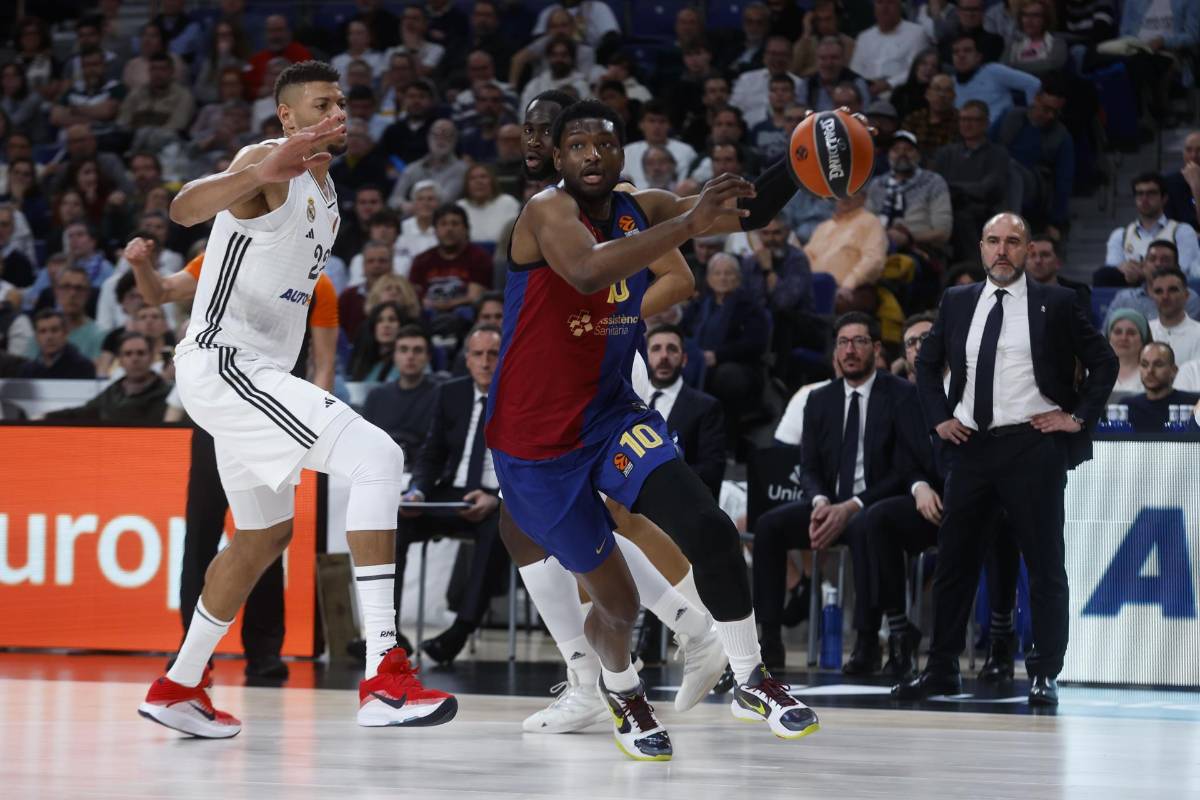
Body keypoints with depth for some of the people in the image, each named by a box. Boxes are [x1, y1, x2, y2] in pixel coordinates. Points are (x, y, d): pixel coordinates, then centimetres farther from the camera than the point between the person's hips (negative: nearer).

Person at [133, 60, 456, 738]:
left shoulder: (324, 188, 16)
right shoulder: (267, 165, -14)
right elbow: (185, 208, -36)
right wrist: (264, 170, -52)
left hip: (259, 370, 11)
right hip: (223, 363, -11)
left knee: (266, 535, 24)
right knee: (377, 455, -23)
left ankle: (178, 687, 38)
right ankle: (384, 676, -30)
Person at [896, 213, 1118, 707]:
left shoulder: (1054, 304, 0)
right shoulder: (957, 303, 11)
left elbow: (1104, 362, 4)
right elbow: (927, 363, 22)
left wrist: (1079, 417, -4)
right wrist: (938, 418, 10)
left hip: (1033, 446, -4)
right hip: (970, 445, 4)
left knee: (1044, 564, -1)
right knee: (953, 560, 7)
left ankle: (1045, 674, 3)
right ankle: (941, 670, 14)